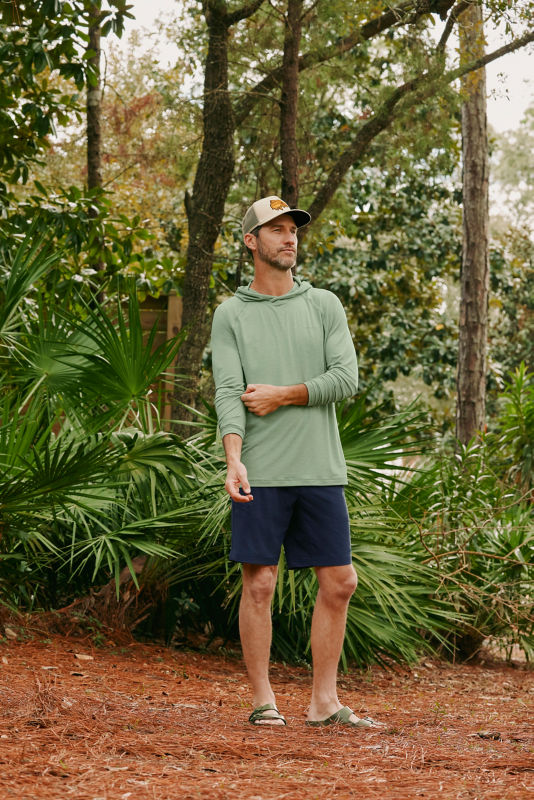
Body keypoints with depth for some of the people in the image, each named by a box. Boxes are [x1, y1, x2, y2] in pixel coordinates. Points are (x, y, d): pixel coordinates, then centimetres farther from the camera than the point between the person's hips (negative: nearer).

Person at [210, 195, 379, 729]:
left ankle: (324, 703, 12)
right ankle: (262, 700, 5)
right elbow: (228, 393, -8)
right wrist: (234, 459, -22)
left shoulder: (325, 306, 11)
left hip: (321, 470, 3)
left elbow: (346, 379, 1)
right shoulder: (231, 315, 4)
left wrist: (282, 394, -8)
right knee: (259, 583, -4)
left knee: (338, 582, 3)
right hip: (261, 474, -3)